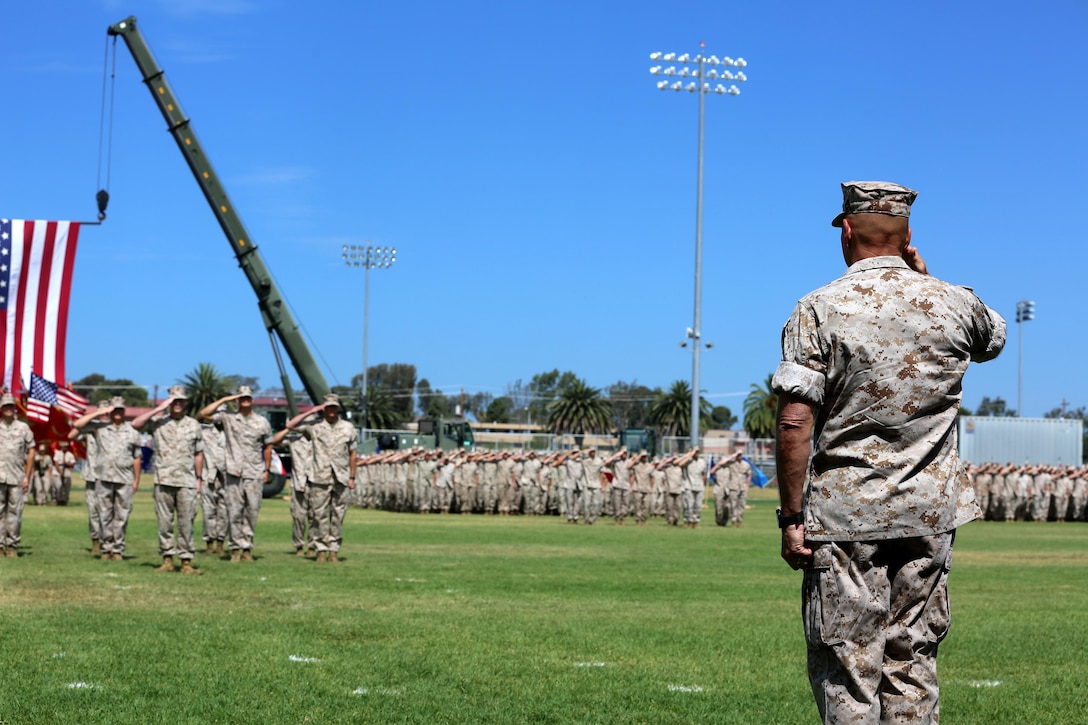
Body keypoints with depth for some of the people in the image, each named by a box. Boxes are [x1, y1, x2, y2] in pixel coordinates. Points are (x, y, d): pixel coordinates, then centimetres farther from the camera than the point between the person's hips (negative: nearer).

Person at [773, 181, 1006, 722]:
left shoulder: (819, 310, -7)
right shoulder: (953, 303, 3)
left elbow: (794, 424, -13)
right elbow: (995, 337, 28)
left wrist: (791, 518, -7)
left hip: (846, 514, -3)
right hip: (930, 513, 4)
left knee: (846, 668, 1)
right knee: (913, 662, 10)